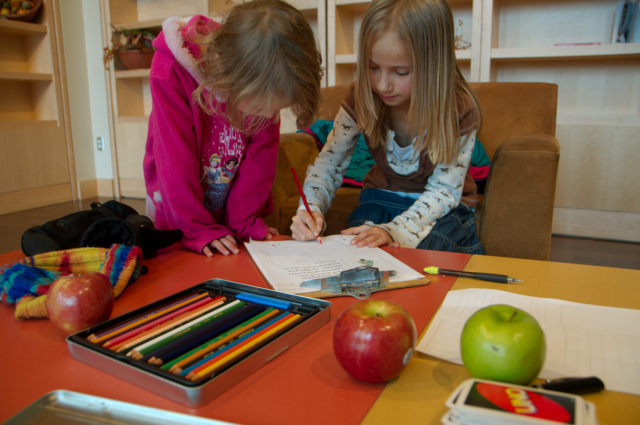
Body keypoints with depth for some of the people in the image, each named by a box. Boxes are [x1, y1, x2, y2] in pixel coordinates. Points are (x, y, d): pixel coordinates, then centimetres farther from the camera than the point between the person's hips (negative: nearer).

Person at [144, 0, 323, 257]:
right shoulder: (170, 70, -28)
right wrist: (198, 230, -25)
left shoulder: (264, 89, -19)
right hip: (175, 204, -2)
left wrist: (244, 221, -13)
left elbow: (261, 155, -12)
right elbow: (175, 159, -27)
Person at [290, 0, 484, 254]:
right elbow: (328, 164, -7)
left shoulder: (460, 110, -21)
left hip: (441, 211, -2)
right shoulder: (362, 99, -13)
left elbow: (443, 191, -18)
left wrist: (393, 232, -34)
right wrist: (311, 209, -28)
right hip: (381, 200, 2)